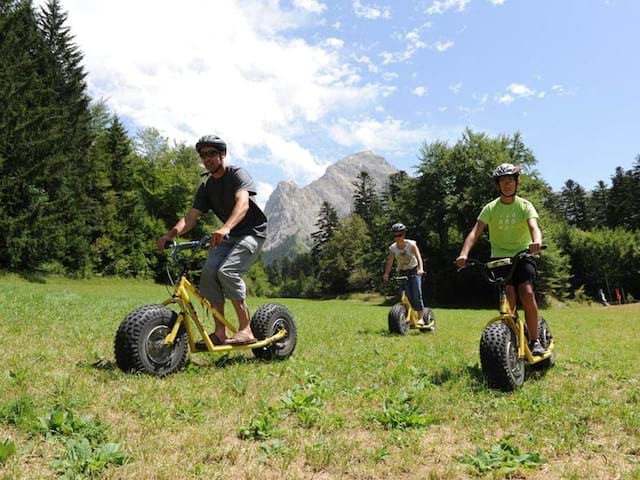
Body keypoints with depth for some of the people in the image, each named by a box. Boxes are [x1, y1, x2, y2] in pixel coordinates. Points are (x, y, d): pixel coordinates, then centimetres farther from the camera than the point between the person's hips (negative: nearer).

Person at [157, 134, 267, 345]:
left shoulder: (237, 174, -12)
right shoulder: (206, 187, 8)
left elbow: (243, 203, -31)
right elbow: (191, 217, -2)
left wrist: (225, 228, -50)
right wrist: (170, 234, -22)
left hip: (252, 232, -6)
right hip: (228, 235, 6)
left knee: (227, 270, -27)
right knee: (209, 271, -17)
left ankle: (246, 329, -18)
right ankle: (220, 332, -10)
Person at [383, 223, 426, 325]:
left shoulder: (411, 244, -16)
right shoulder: (392, 248, -8)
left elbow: (419, 257, -27)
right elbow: (390, 262, -15)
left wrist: (420, 269, -44)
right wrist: (386, 274, -31)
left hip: (414, 271, -3)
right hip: (402, 272, 3)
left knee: (416, 295, -14)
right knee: (407, 296, -6)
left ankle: (421, 318, -10)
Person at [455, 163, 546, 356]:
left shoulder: (525, 206, -2)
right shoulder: (491, 208, -2)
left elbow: (534, 227, -21)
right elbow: (475, 232, -14)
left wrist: (537, 242, -45)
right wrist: (464, 254, -32)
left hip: (523, 256, 0)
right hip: (500, 258, 0)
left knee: (528, 295, -19)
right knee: (508, 302, -10)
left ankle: (534, 341, -6)